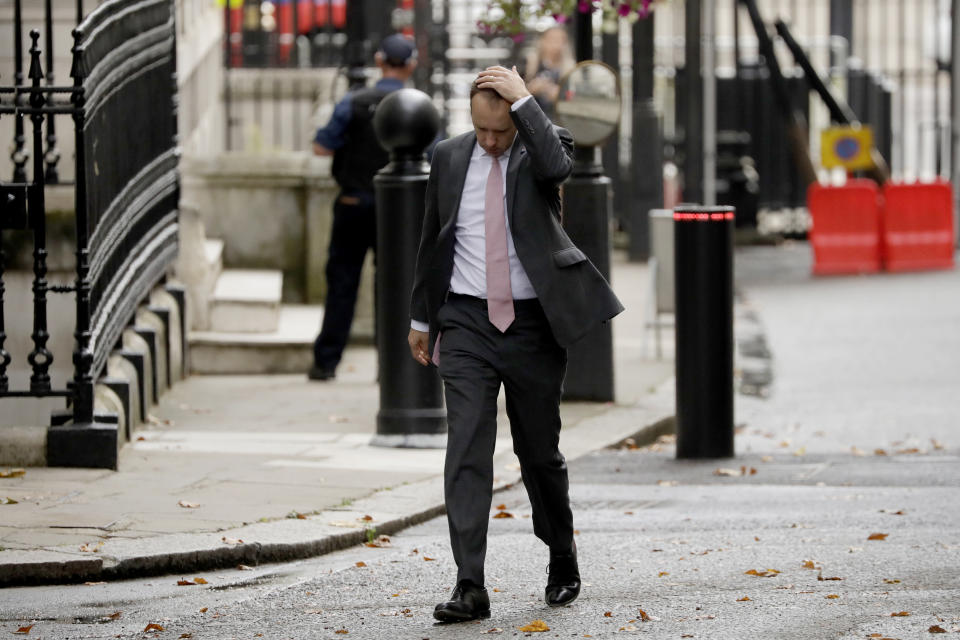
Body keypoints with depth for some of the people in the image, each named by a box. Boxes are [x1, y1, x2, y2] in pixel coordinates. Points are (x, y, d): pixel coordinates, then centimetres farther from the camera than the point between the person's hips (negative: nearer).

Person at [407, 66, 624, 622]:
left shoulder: (541, 145, -3)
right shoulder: (450, 158, 5)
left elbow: (556, 165, -29)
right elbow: (432, 241, 15)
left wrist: (522, 100, -22)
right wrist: (421, 318, 19)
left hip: (532, 324, -1)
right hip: (467, 323, 1)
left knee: (541, 451, 10)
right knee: (467, 449, -10)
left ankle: (564, 563, 33)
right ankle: (470, 587, -14)